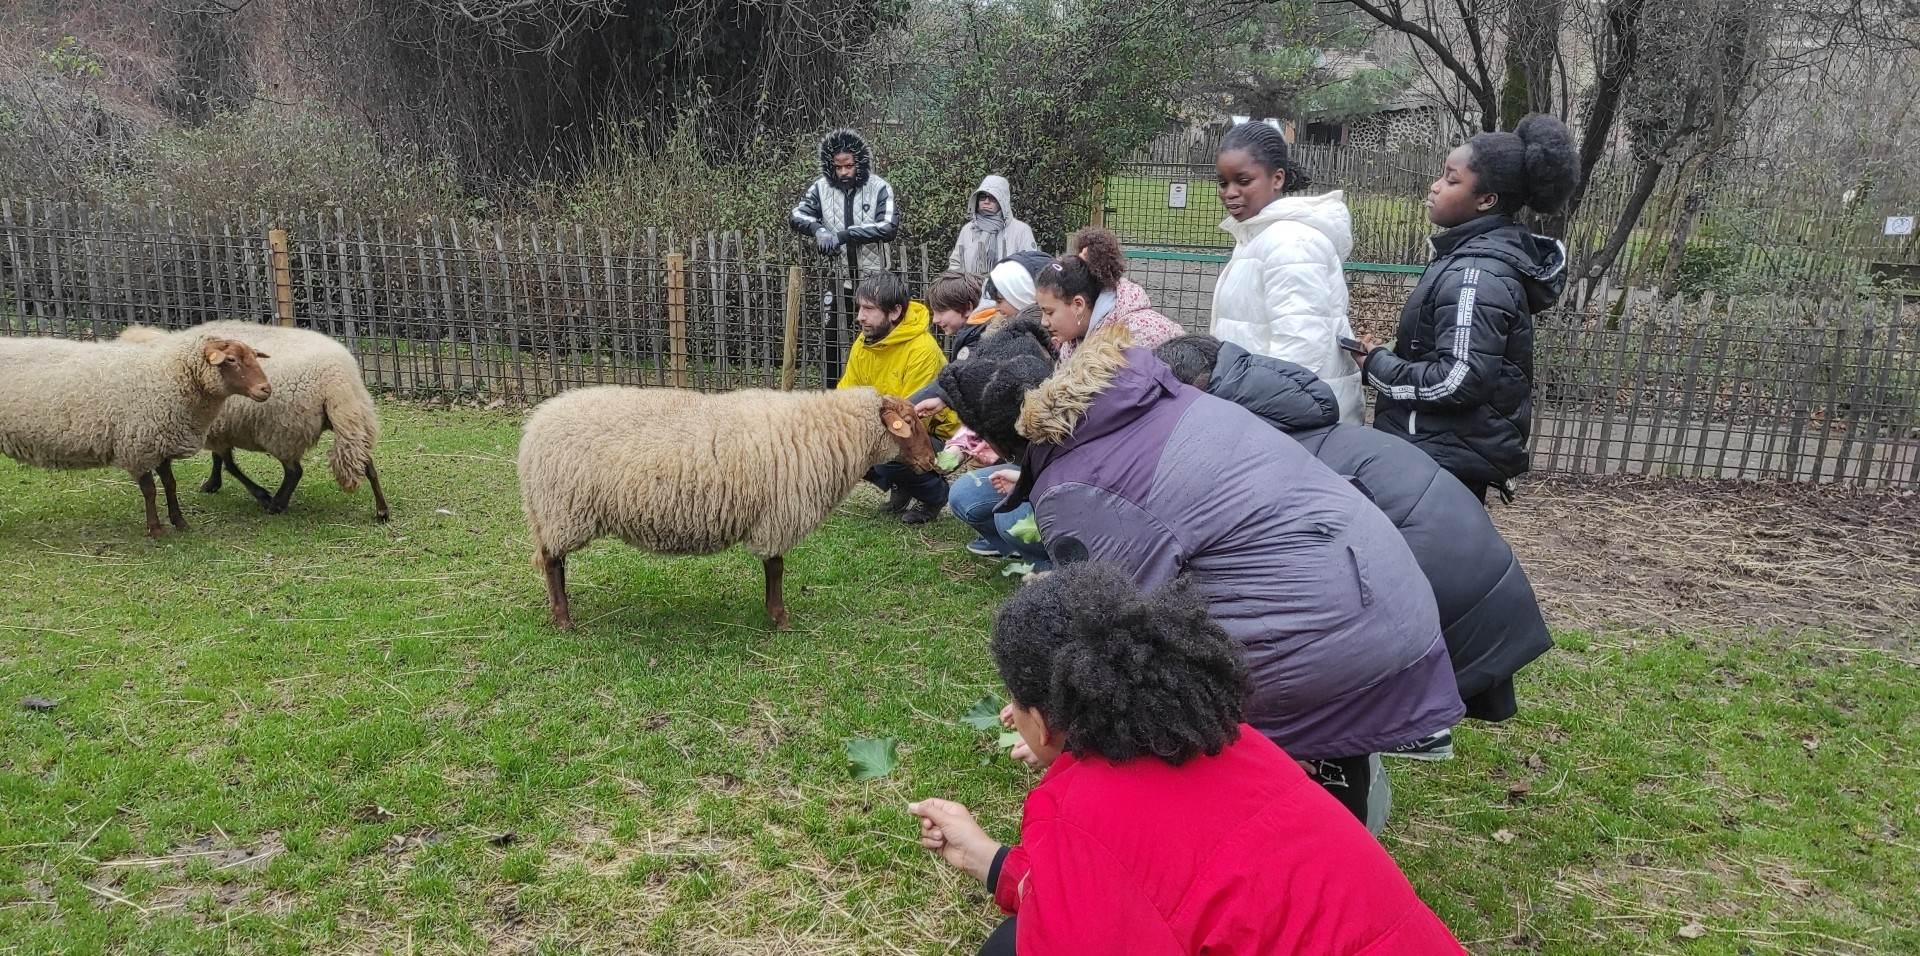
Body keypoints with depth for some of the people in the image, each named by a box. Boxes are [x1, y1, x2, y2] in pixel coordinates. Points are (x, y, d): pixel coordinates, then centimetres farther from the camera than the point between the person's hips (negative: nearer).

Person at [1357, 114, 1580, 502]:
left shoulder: (1476, 274, -19)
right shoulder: (1479, 254, 12)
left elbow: (1459, 380, -25)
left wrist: (1376, 365, -14)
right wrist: (1388, 357, 6)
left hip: (1445, 462, -10)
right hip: (1452, 457, 10)